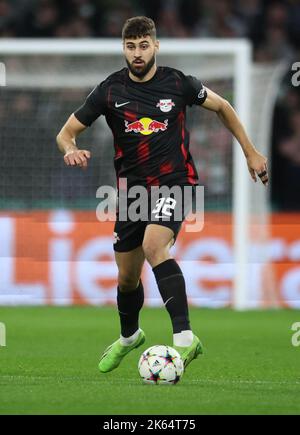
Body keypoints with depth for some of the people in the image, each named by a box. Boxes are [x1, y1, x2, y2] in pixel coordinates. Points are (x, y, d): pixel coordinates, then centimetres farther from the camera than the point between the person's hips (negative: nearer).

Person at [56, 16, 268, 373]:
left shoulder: (177, 83, -5)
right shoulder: (110, 90, -3)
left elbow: (222, 107, 12)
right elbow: (66, 133, 2)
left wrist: (250, 152, 14)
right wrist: (71, 151, -22)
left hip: (175, 182, -3)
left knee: (153, 246, -31)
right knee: (127, 277, 13)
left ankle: (184, 337, -37)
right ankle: (129, 337, 44)